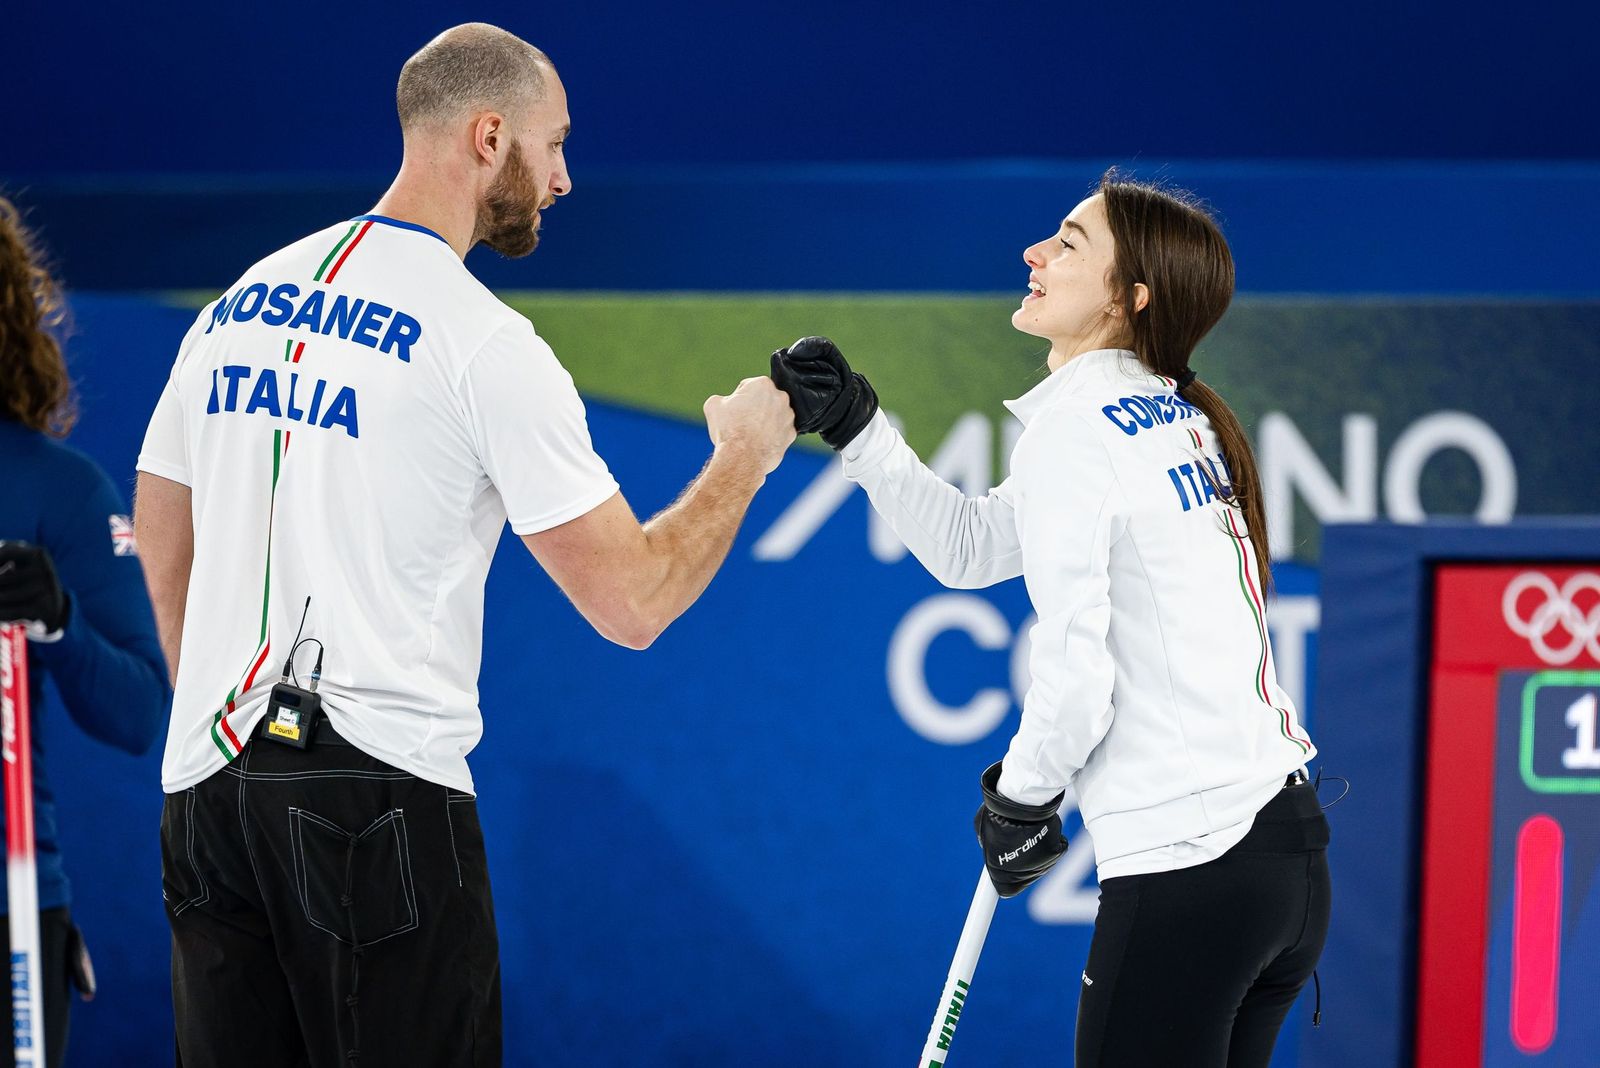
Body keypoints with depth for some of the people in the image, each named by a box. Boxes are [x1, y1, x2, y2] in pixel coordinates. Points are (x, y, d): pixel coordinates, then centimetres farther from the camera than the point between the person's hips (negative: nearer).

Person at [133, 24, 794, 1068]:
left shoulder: (236, 305, 12)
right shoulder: (486, 342, -8)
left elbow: (163, 557, 21)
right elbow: (632, 602, -9)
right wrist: (744, 459, 7)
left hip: (207, 785, 7)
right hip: (378, 788, -6)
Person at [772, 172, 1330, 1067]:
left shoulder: (1074, 429, -12)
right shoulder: (1177, 417, 14)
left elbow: (1076, 673, -15)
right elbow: (972, 547, 19)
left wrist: (1020, 800, 1)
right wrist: (855, 425, 15)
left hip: (1188, 871, -8)